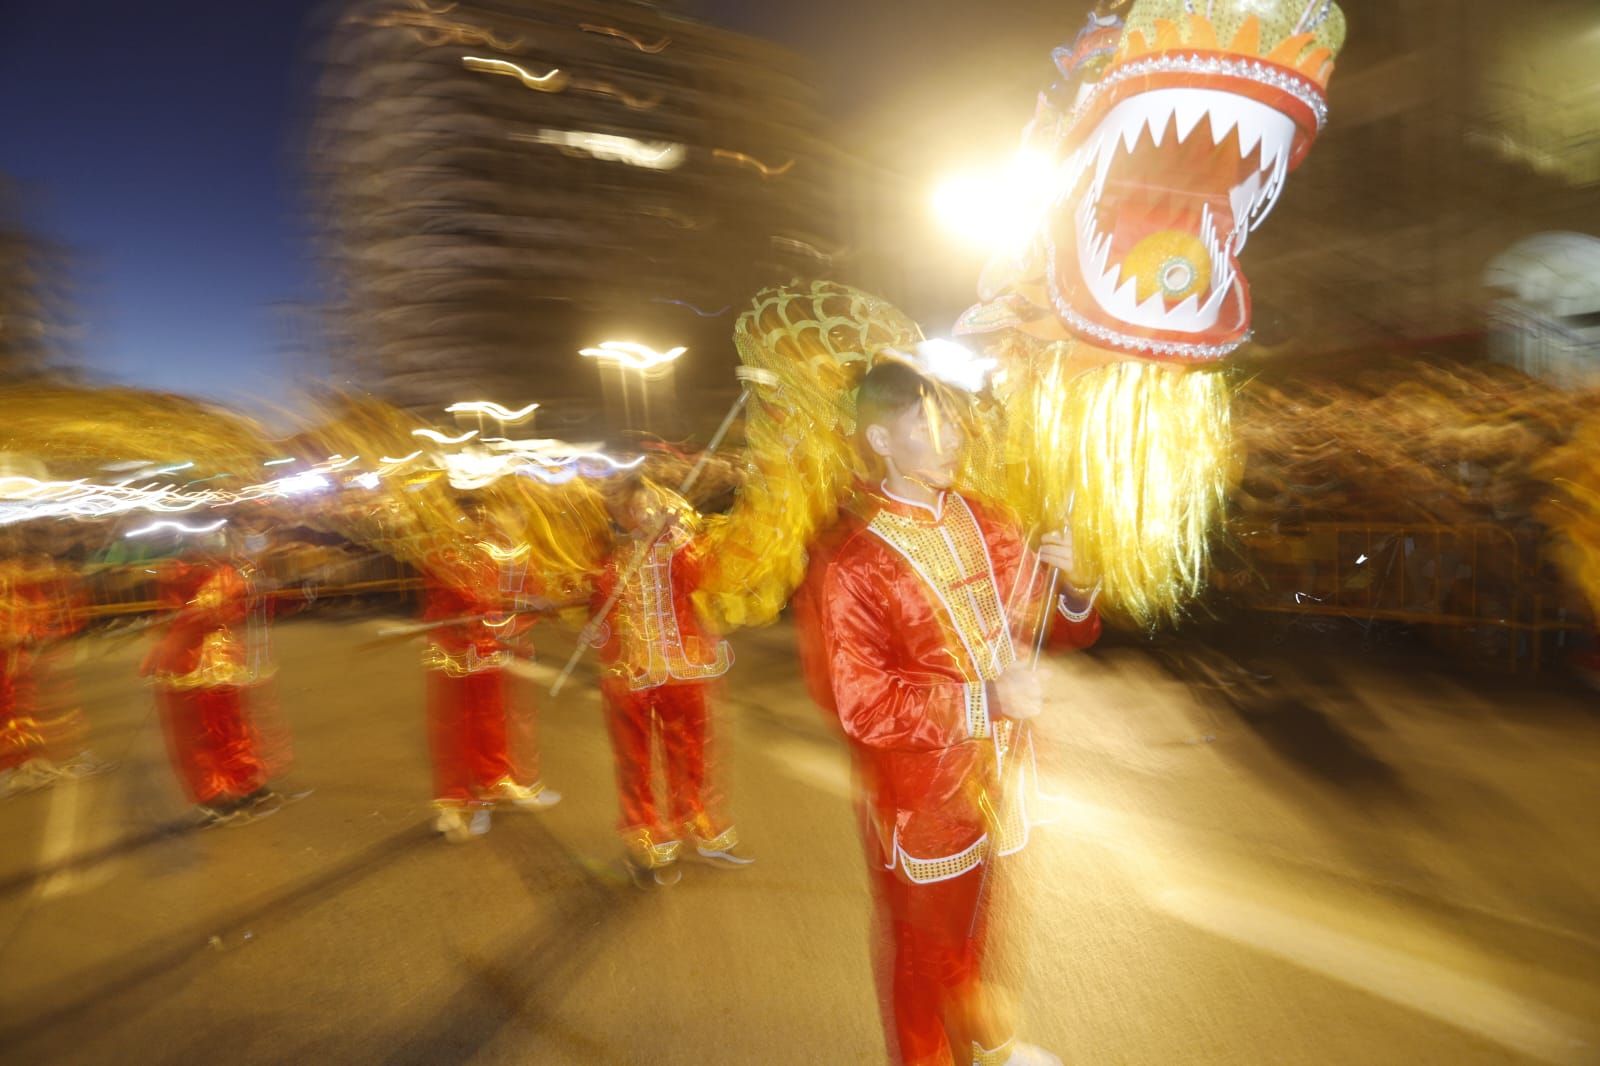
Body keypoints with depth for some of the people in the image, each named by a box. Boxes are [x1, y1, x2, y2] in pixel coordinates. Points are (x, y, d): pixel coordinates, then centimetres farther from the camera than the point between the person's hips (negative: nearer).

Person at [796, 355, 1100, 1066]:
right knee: (927, 950, 18)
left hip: (999, 774, 7)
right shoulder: (847, 561, -22)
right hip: (920, 796, -6)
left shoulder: (981, 523, -2)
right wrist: (981, 700, -28)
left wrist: (1072, 582, -13)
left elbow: (1031, 618, 8)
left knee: (978, 929, 30)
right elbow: (859, 702, -25)